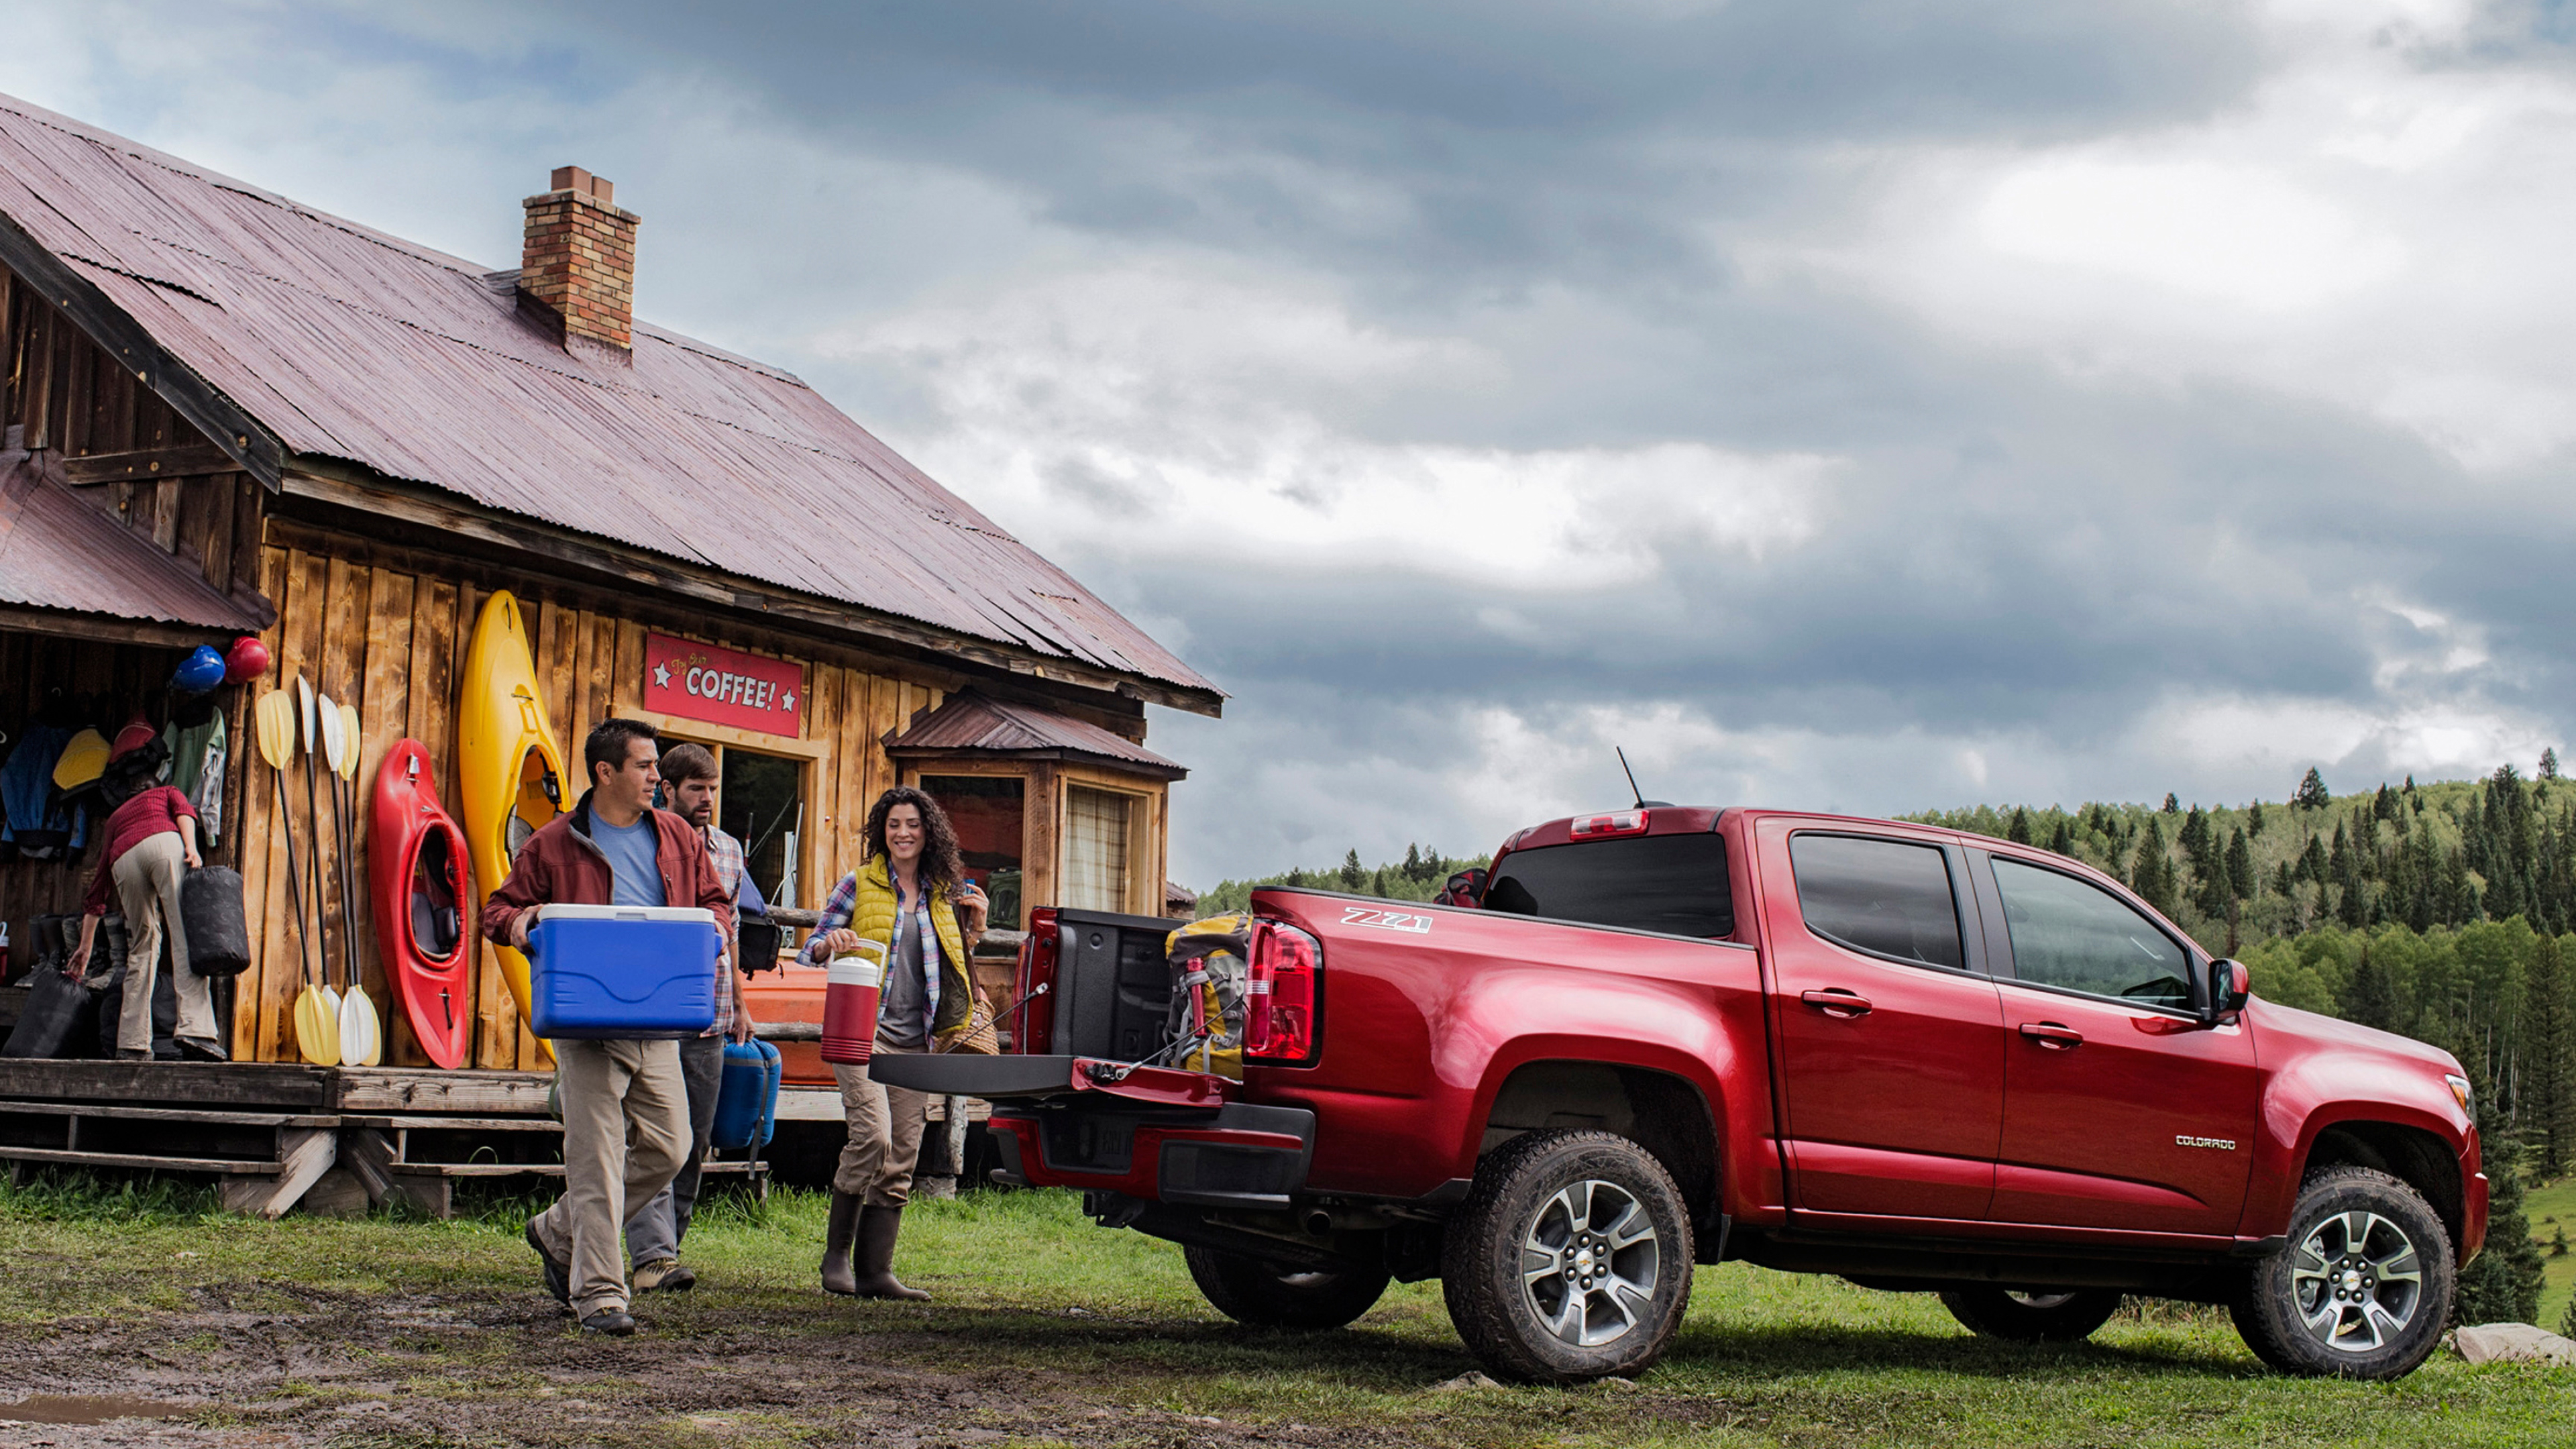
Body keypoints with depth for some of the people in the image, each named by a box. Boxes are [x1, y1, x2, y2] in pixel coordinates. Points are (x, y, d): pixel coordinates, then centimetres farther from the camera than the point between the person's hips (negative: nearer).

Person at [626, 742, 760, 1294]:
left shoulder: (729, 850, 15)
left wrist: (739, 1002, 21)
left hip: (709, 1019, 6)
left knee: (696, 1141, 8)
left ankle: (668, 1243, 16)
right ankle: (653, 1255, -14)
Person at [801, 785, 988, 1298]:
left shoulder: (942, 894, 15)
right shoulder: (860, 884, 4)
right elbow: (812, 949, 6)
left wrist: (974, 929, 9)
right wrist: (831, 943, -16)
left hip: (915, 1039, 5)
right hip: (863, 1029, -5)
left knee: (902, 1158, 2)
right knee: (873, 1135, -21)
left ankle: (875, 1269, 6)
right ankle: (836, 1253, -7)